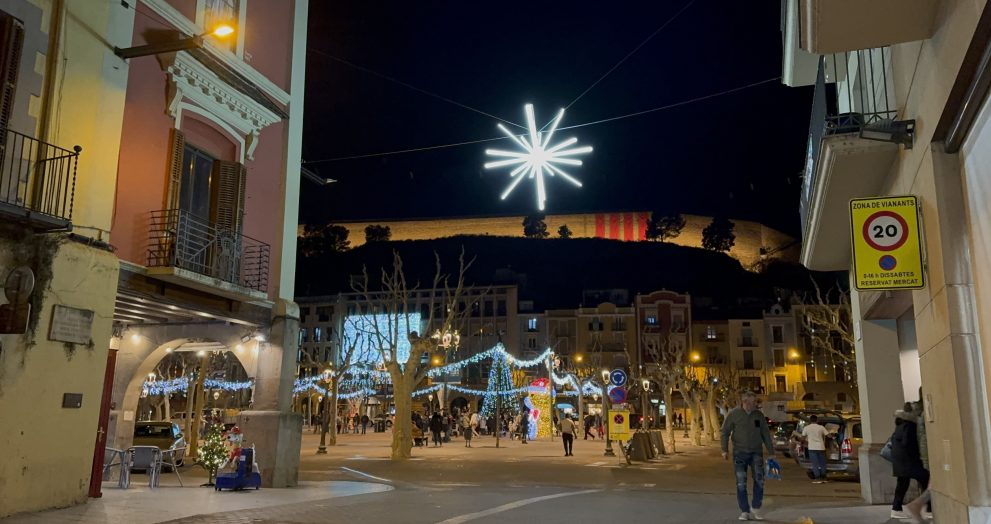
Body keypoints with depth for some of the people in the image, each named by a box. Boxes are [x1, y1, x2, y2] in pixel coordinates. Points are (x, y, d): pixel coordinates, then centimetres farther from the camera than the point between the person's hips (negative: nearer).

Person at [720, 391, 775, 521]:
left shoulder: (759, 415, 3)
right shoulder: (733, 414, -5)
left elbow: (766, 434, 10)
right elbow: (725, 432, -2)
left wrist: (771, 452, 10)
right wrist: (725, 450, -10)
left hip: (756, 452, 2)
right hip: (740, 453, -2)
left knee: (759, 480, -7)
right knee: (741, 483, 2)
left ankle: (755, 508, 12)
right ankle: (744, 511, 13)